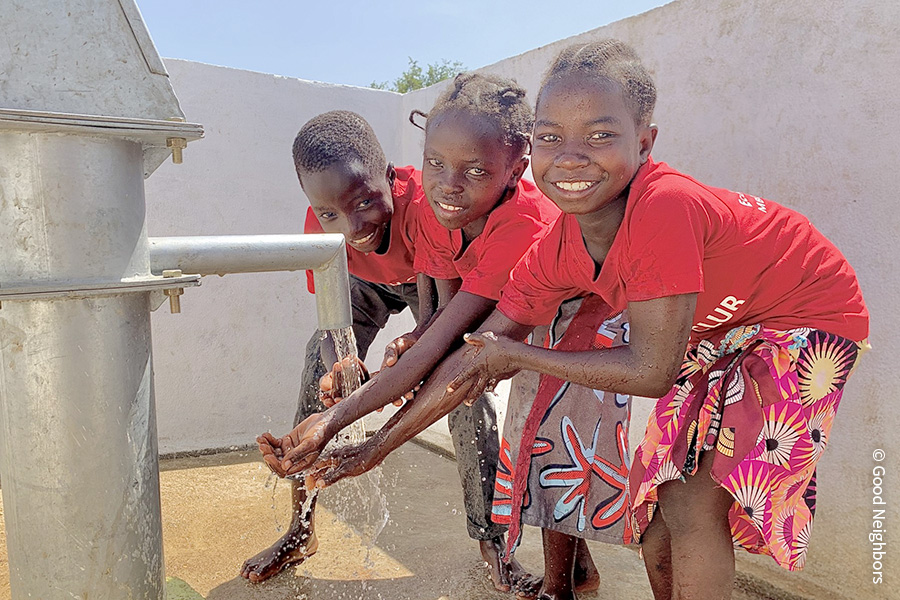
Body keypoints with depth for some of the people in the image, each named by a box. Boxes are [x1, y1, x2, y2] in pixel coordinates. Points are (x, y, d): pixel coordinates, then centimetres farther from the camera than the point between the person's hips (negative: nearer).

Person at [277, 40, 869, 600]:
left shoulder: (665, 207, -37)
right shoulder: (556, 253, -16)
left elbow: (651, 371, -30)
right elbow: (476, 360, -11)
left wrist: (519, 353, -22)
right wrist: (377, 446, -8)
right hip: (715, 334, 6)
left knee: (696, 507, -12)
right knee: (657, 498, 8)